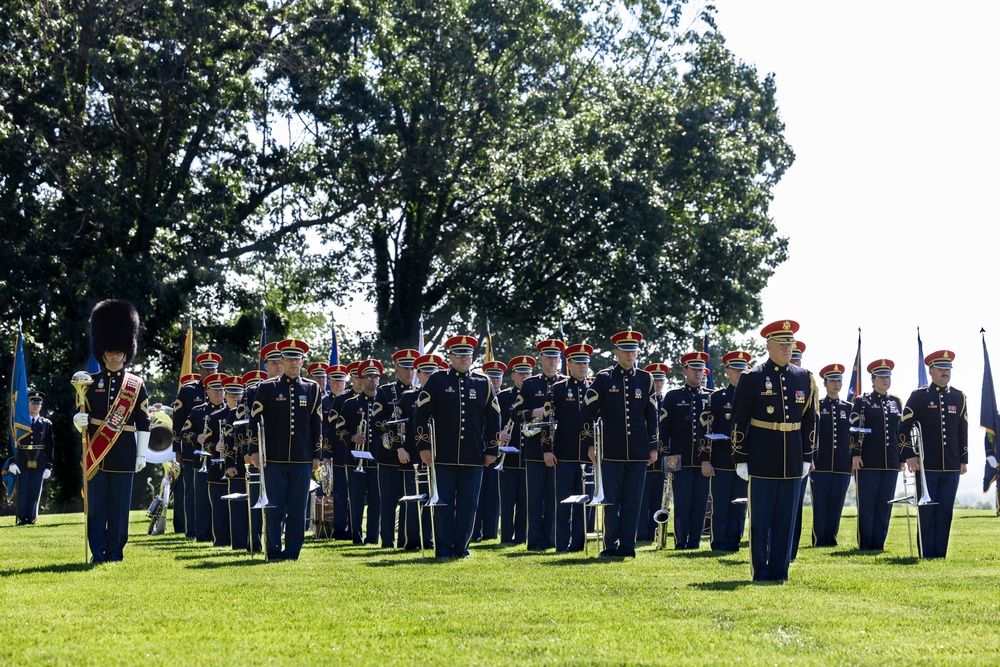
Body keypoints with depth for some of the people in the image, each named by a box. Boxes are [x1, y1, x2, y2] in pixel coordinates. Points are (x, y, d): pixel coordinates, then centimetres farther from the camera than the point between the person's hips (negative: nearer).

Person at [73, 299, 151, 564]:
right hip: (95, 454, 1)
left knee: (120, 507, 2)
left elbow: (144, 423, 5)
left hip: (124, 456, -1)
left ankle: (115, 552, 9)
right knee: (96, 506, 2)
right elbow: (80, 415, 8)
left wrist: (142, 454, 0)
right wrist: (79, 419, -16)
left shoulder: (137, 385, 5)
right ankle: (98, 553, 7)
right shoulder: (91, 382, 7)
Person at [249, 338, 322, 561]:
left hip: (302, 460, 2)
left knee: (298, 510, 3)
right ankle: (274, 552, 8)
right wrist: (254, 450, -3)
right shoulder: (267, 388, 3)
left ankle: (292, 552, 10)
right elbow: (254, 419, 3)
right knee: (274, 509, 0)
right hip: (274, 459, -2)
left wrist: (316, 454, 8)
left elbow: (316, 423, 11)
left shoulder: (312, 389, 8)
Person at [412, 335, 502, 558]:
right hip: (444, 456, -2)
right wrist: (423, 446, -4)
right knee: (443, 504, 1)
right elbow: (421, 414, 2)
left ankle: (461, 548, 11)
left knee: (468, 505, 3)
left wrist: (491, 450, 8)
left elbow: (494, 418, 12)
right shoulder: (436, 381, 4)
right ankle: (443, 549, 7)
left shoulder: (483, 383, 9)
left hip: (473, 457, 2)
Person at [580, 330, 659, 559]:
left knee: (633, 501, 3)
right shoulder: (604, 378, 1)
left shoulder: (645, 379, 8)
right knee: (611, 501, 1)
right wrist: (591, 444, -2)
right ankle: (610, 546, 7)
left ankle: (627, 546, 9)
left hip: (638, 452, 2)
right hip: (611, 452, -2)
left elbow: (651, 415, 11)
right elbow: (588, 412, 3)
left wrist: (654, 447, 7)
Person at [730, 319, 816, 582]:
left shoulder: (804, 378, 8)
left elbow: (809, 420, 14)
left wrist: (807, 457, 10)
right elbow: (739, 421, -4)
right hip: (762, 461, -4)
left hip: (792, 462, 4)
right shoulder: (753, 378, -4)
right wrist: (740, 459, -7)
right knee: (760, 519, 2)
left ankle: (779, 570, 13)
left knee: (787, 518, 6)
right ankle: (760, 571, 11)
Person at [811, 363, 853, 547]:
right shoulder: (816, 406, 5)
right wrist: (809, 459, -4)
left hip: (842, 465, 2)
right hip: (821, 464, -2)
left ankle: (831, 538, 11)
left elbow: (854, 435, 13)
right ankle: (819, 540, 3)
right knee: (820, 504, -2)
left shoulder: (848, 408, 12)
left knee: (836, 504, 3)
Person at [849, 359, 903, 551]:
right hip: (868, 462, -4)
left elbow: (899, 431, 17)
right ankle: (865, 544, 5)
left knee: (884, 505, 5)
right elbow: (855, 430, -5)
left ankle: (878, 543, 10)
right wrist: (855, 455, -12)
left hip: (891, 463, 4)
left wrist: (902, 457, 13)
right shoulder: (862, 401, 0)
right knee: (866, 504, -1)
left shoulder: (896, 402, 14)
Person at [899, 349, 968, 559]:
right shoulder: (919, 396, -1)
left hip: (951, 466, 3)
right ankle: (926, 555, 4)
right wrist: (909, 456, -8)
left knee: (946, 511, 4)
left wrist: (964, 459, 10)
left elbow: (963, 431, 13)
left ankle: (941, 554, 9)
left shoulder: (959, 397, 9)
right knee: (926, 511, -1)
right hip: (926, 466, -3)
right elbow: (904, 427, -1)